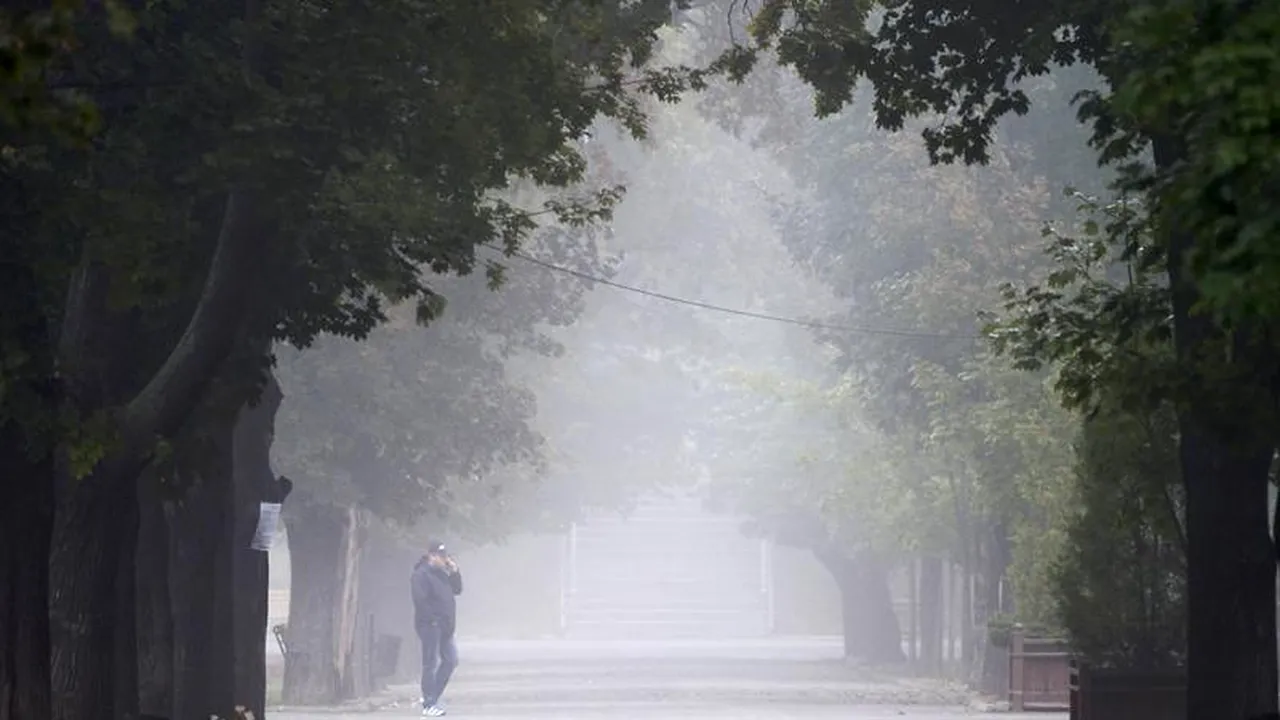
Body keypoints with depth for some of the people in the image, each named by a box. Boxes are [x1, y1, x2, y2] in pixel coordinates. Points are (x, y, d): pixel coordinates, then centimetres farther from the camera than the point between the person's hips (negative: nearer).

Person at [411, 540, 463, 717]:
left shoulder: (442, 573, 15)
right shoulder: (421, 574, -13)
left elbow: (457, 590, 16)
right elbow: (421, 601, -21)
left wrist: (455, 572, 1)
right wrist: (434, 620, -20)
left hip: (444, 627, 9)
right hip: (429, 626, -9)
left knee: (450, 660, 10)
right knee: (431, 664, -5)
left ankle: (431, 697, 19)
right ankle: (429, 705, -1)